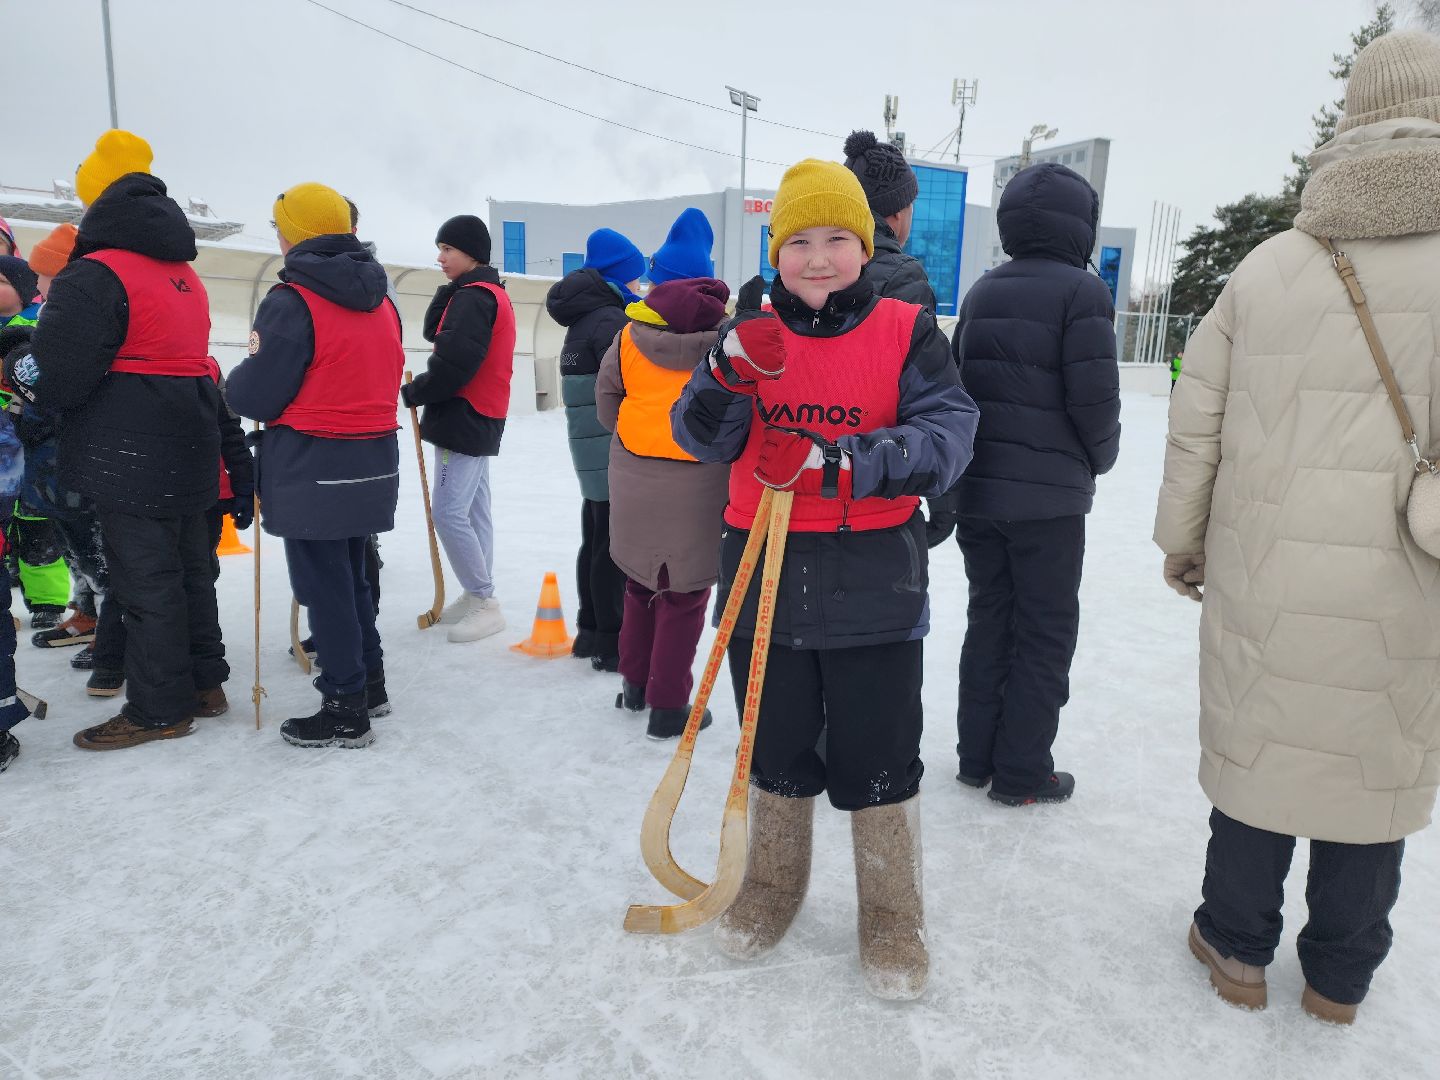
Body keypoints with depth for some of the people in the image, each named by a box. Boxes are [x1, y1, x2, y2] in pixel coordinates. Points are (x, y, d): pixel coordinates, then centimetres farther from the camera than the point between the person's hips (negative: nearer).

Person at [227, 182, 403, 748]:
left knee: (323, 588, 2)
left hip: (313, 471, -7)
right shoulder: (380, 302, 9)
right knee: (351, 577, 20)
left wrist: (231, 385, 7)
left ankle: (346, 712, 9)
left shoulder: (292, 301, -15)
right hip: (373, 464, 8)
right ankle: (369, 683, 31)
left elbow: (256, 395, -13)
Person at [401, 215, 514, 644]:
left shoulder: (474, 296, -15)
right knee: (474, 509, 12)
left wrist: (414, 392, -11)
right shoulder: (489, 293, 18)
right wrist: (449, 288, 4)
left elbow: (454, 360, -23)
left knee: (448, 512, -10)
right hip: (479, 418, 11)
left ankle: (485, 602, -3)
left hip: (464, 417, -11)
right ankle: (477, 596, 20)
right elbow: (435, 333, 17)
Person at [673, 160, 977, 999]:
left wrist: (851, 461, -29)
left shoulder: (907, 332, -4)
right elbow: (701, 440, -3)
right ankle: (773, 888, 42)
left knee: (877, 761, 9)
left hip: (874, 583, -2)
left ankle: (893, 920, 31)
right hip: (764, 575, 3)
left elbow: (948, 432, -14)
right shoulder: (751, 335, 4)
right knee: (775, 749, 18)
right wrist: (728, 375, -23)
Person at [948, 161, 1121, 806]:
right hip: (1049, 494, -6)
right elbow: (1094, 397, -14)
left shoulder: (981, 293, 10)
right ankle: (1022, 773, 14)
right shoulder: (1080, 290, -10)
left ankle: (977, 758, 24)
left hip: (977, 490, 6)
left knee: (988, 620, 15)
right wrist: (1100, 459, 4)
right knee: (1045, 632, 6)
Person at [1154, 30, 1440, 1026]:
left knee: (1258, 748, 14)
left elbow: (1196, 422, 3)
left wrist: (1182, 540, 13)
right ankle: (1340, 977, 30)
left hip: (1263, 575, 1)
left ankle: (1237, 946, 29)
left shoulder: (1267, 267, 1)